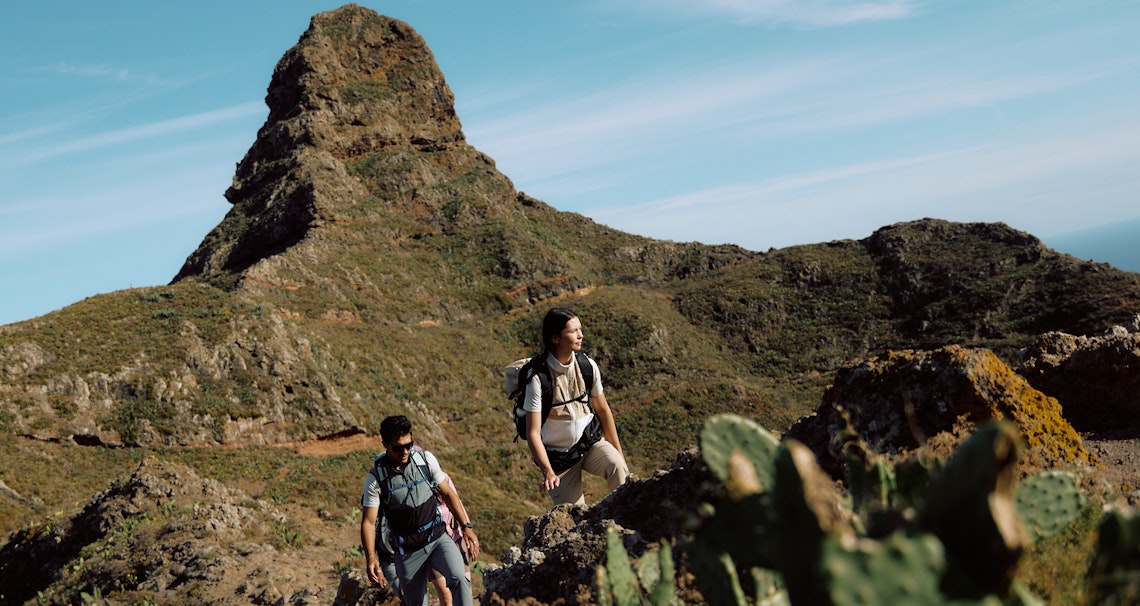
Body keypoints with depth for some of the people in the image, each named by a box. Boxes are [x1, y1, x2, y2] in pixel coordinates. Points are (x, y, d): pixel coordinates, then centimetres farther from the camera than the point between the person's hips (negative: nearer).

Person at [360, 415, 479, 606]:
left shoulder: (426, 459, -5)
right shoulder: (375, 479, -11)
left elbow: (448, 493, 4)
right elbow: (368, 521, -12)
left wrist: (467, 526, -1)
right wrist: (371, 558, -26)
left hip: (438, 537, 1)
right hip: (408, 551, -1)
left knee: (459, 579, -24)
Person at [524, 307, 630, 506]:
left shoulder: (587, 366, -7)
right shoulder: (538, 378, -21)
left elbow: (602, 409, 7)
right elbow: (533, 433, -21)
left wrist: (619, 452, 10)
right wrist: (548, 472, -30)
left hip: (590, 441, 3)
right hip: (558, 456, -3)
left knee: (617, 466, -27)